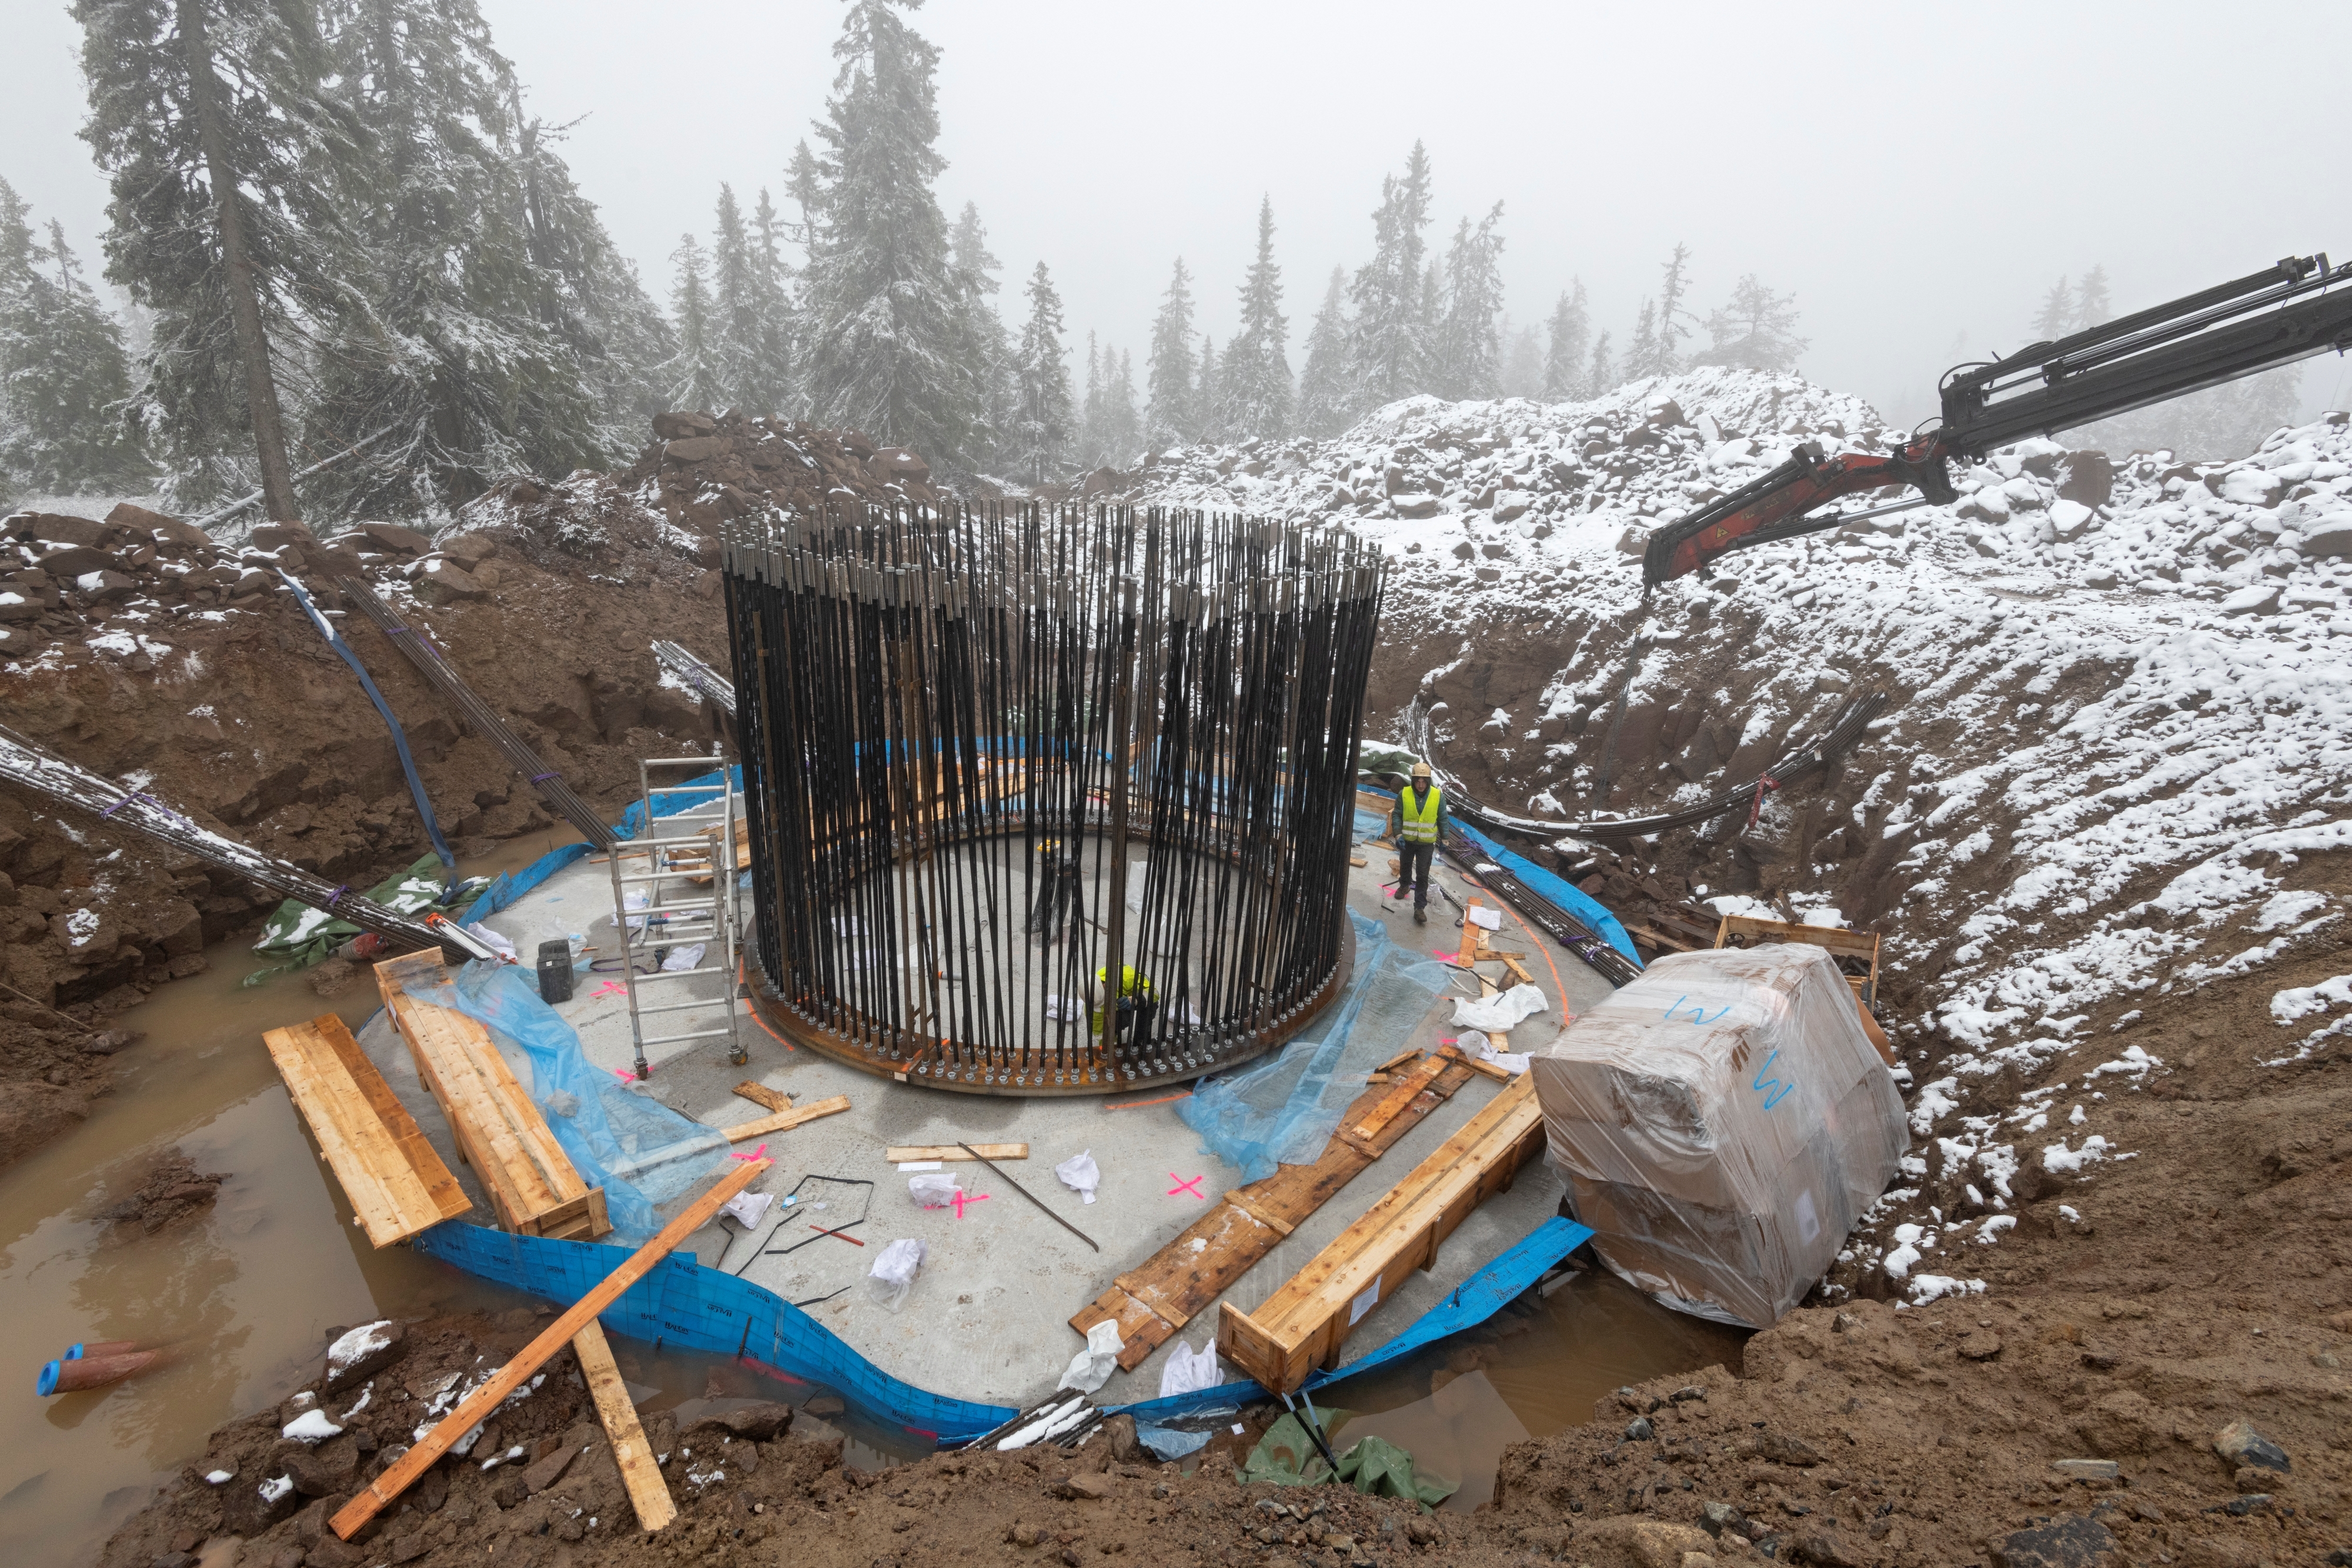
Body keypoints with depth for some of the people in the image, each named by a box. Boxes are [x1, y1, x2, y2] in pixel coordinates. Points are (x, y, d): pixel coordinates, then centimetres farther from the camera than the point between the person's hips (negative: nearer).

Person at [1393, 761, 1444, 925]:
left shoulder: (1438, 796, -13)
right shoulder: (1404, 794, -14)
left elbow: (1443, 819, -3)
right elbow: (1397, 816, -7)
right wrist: (1398, 835, -18)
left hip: (1427, 843, -2)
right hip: (1407, 840, 2)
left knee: (1422, 876, -3)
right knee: (1405, 866, 25)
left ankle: (1420, 908, 1)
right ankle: (1404, 885, 55)